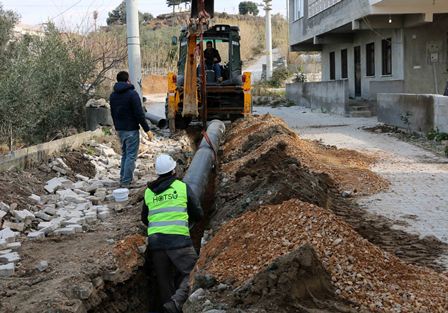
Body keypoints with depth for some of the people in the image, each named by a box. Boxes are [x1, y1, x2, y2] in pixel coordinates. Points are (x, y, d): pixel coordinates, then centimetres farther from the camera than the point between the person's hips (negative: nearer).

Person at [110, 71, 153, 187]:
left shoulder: (113, 95, 8)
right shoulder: (132, 94, -15)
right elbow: (139, 114, -18)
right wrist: (147, 130, -14)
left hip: (120, 130, 7)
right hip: (131, 129, -7)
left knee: (124, 154, 19)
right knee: (131, 156, -2)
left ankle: (123, 179, 20)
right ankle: (126, 182, -4)